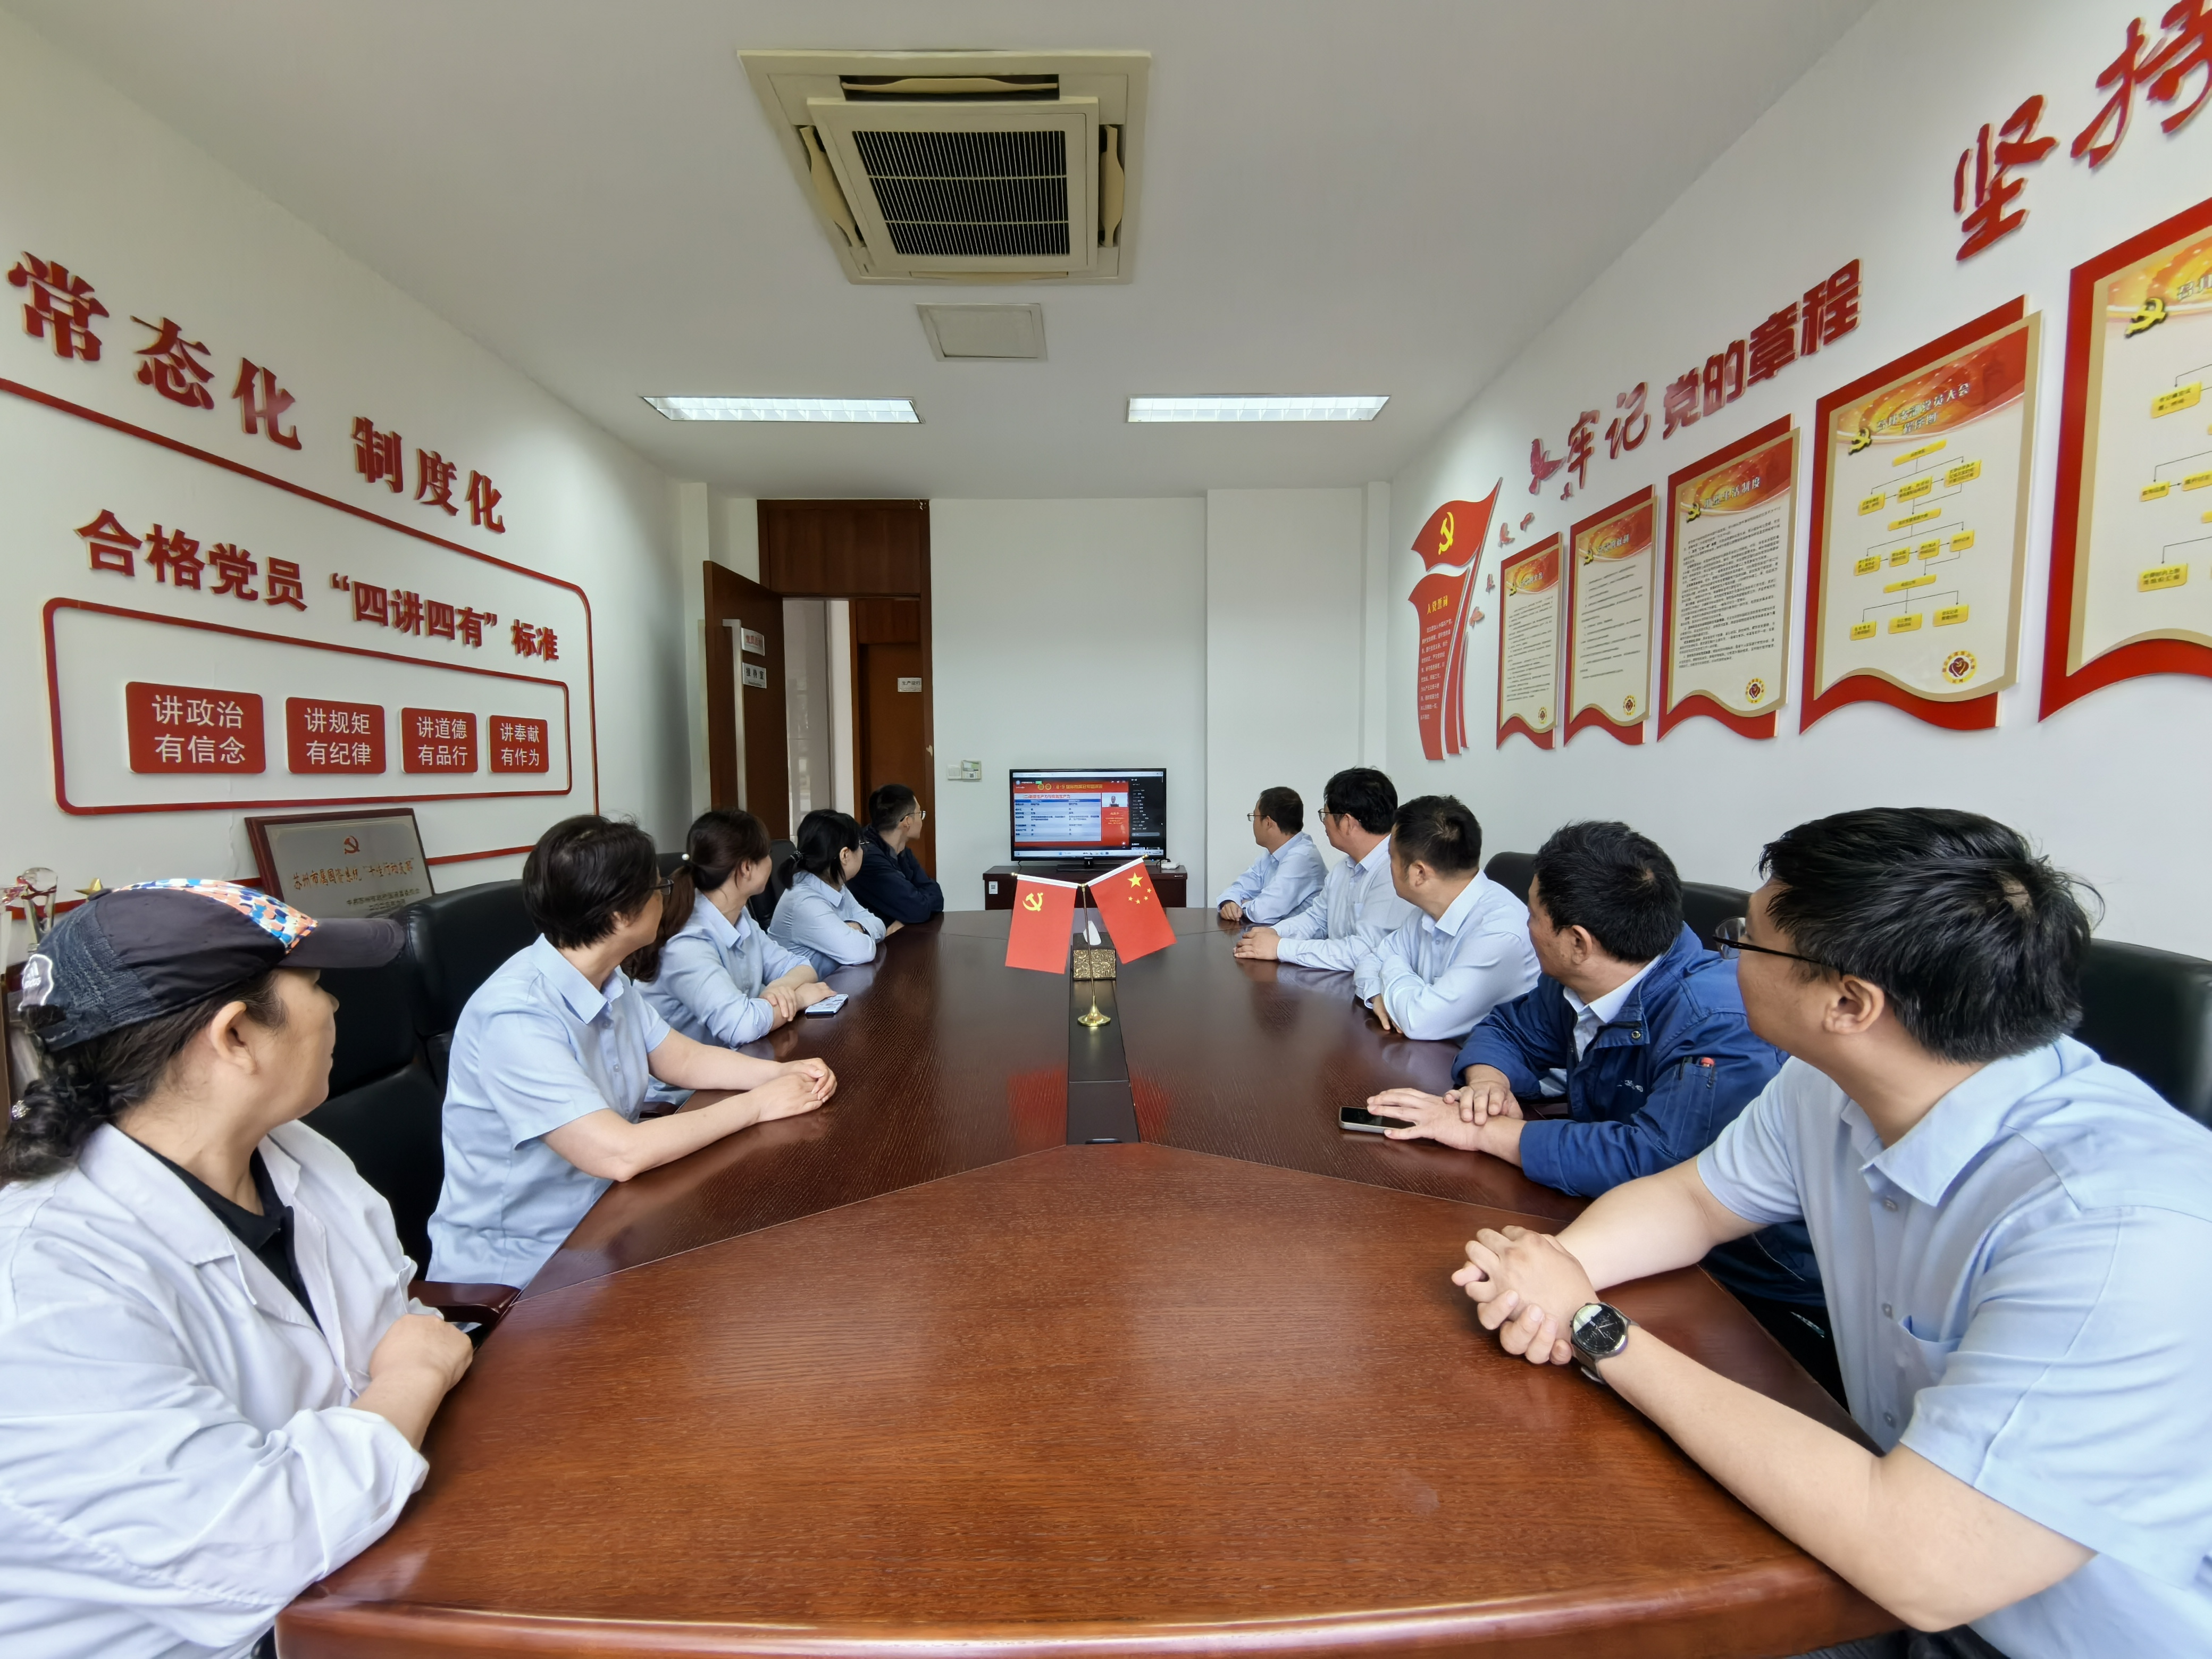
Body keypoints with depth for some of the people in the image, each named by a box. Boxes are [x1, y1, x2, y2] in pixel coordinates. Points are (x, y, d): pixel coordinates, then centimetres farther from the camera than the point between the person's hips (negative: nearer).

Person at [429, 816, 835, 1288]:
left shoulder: (609, 981, 0)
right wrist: (754, 1105, -21)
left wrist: (782, 1072, -8)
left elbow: (684, 1059, 9)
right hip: (514, 1269, -7)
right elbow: (618, 1155, -32)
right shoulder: (516, 1017, -28)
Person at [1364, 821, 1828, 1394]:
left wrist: (1487, 1132, -29)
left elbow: (1654, 1161, -37)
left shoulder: (1719, 1026, -27)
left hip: (1755, 1295, -7)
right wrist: (1488, 1080, -12)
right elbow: (1507, 1029, 12)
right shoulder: (1582, 985, -2)